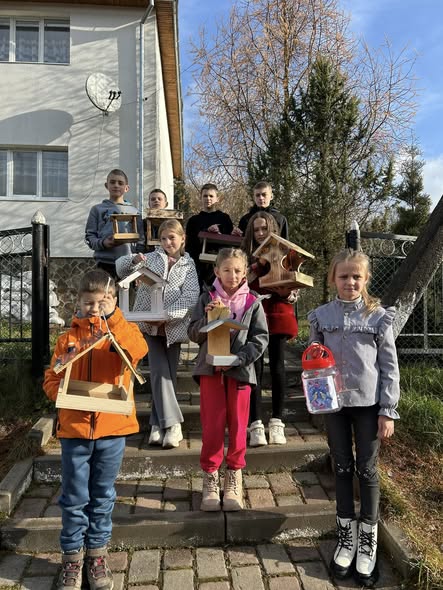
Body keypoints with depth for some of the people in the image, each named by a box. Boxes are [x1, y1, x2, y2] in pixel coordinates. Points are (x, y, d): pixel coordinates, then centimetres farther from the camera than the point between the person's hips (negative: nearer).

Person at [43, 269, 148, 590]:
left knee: (102, 497, 15)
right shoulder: (69, 337, 3)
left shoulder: (123, 330, -1)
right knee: (74, 498, 12)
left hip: (112, 428, 0)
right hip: (74, 428, 1)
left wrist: (113, 317, -29)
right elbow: (51, 379, 4)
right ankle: (72, 556, 31)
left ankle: (97, 553, 34)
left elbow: (138, 350, -24)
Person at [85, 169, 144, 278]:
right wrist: (102, 243, -13)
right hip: (105, 262, -1)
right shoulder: (97, 209, 11)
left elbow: (141, 239, 12)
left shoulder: (134, 211, 15)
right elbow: (89, 236, 7)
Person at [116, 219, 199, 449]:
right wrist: (134, 260, -19)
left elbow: (189, 297, -6)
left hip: (173, 326, 1)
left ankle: (158, 423, 18)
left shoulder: (188, 265, 6)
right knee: (159, 371, -11)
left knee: (168, 374, 6)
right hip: (148, 324, 0)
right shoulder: (151, 258, 10)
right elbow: (122, 269, 4)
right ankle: (171, 423, -8)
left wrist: (167, 315, -20)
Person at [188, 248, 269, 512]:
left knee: (238, 424, 9)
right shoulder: (207, 299, 2)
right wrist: (208, 318, -17)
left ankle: (234, 476, 28)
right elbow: (193, 334, 1)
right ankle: (210, 476, 21)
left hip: (240, 370, 0)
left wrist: (237, 358, -15)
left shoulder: (253, 302, 0)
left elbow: (260, 338, -3)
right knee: (212, 425, 4)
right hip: (210, 368, 0)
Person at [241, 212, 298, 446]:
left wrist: (286, 293, -17)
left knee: (277, 367, 3)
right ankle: (256, 425, 1)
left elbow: (293, 291, 6)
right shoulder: (246, 256, 7)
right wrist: (257, 267, -12)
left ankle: (277, 423, 13)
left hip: (277, 315, 0)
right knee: (255, 368, -3)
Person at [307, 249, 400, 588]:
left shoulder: (378, 316, -5)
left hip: (368, 404, -1)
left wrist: (388, 411, -6)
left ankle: (368, 543, 27)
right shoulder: (321, 316, 0)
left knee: (367, 471, 10)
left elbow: (390, 367, -3)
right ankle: (346, 538, 30)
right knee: (343, 469, 13)